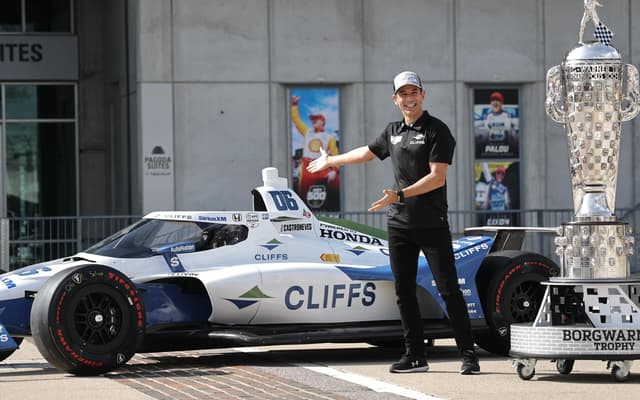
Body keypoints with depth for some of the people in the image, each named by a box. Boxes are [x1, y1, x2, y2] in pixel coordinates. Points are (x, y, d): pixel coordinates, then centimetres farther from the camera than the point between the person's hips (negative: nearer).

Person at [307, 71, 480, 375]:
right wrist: (330, 161, 43)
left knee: (448, 289, -9)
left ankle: (468, 355, -7)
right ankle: (415, 355, 10)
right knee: (404, 292, 5)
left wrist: (400, 195, -22)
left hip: (432, 224, -6)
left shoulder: (437, 131, -6)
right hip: (399, 224, 6)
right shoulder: (393, 131, 14)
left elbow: (437, 177, -15)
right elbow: (367, 152, 32)